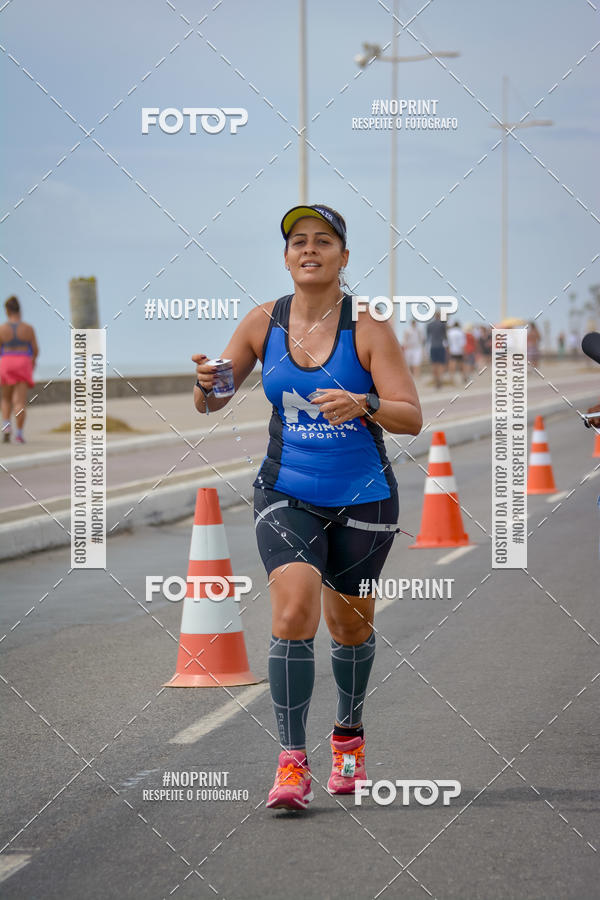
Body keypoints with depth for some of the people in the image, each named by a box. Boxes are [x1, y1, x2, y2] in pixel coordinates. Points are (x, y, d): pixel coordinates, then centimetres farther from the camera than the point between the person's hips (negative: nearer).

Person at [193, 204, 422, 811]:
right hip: (286, 495, 1)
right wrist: (207, 383, -18)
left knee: (350, 626, 12)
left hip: (361, 498, -1)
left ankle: (349, 735, 40)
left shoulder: (368, 327, -10)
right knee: (294, 612, -19)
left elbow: (411, 418, -14)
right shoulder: (264, 323, -1)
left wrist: (364, 405, -34)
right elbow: (210, 403, 5)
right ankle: (291, 764, -13)